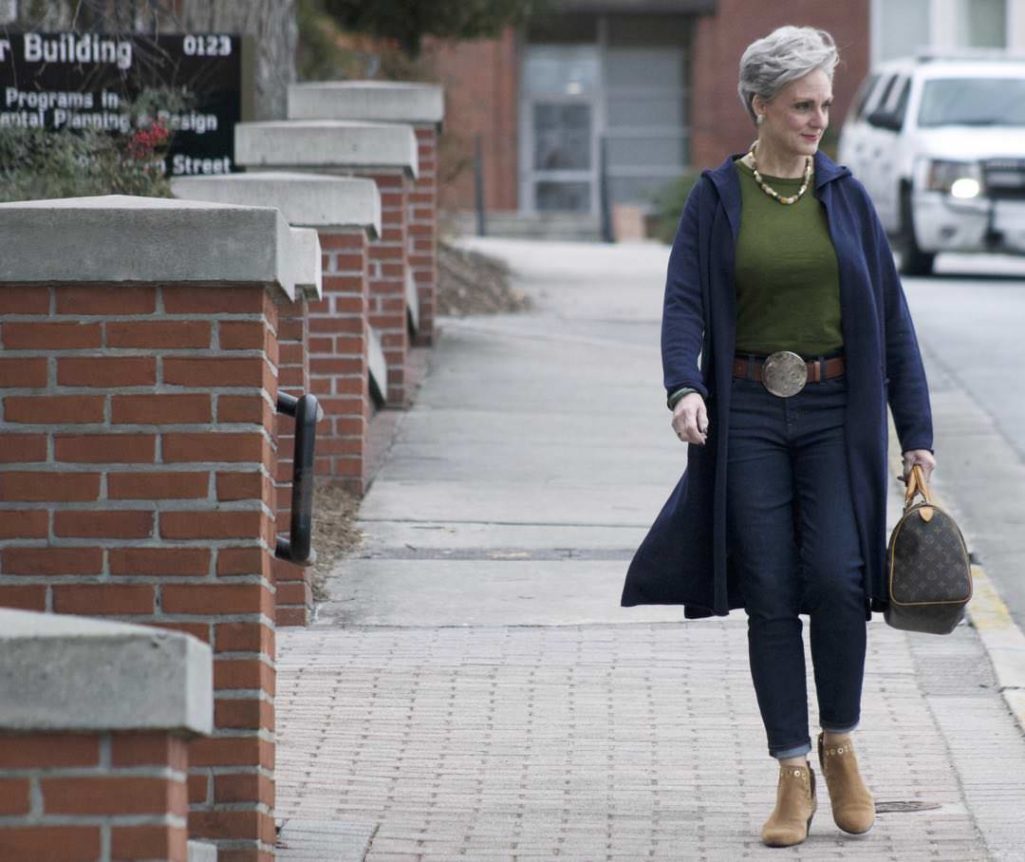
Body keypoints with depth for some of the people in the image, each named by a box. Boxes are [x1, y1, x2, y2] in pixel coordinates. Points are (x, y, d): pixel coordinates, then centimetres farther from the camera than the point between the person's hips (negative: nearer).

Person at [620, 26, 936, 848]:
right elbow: (685, 302, -6)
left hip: (836, 414, 0)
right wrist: (684, 387, -26)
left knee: (835, 576, -14)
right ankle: (794, 777, 5)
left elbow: (891, 315, 7)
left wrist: (916, 432, 3)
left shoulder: (845, 195, 6)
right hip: (749, 415, 0)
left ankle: (840, 745, 8)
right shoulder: (716, 198, 2)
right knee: (768, 594, -3)